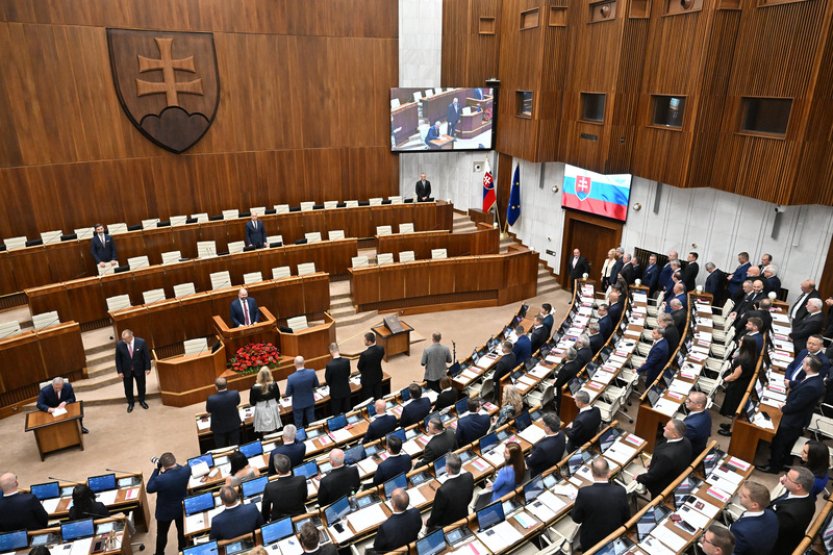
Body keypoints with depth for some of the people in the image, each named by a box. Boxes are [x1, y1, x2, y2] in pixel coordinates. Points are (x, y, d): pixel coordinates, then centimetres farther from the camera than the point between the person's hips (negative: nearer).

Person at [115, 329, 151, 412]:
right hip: (126, 370, 0)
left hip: (139, 369, 0)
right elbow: (118, 359, -6)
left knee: (141, 386, 17)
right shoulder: (119, 344, -17)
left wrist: (147, 368, -7)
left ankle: (142, 401, 40)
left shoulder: (141, 342, -20)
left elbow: (146, 355, -9)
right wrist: (120, 371, -6)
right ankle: (130, 403, 36)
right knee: (128, 388, 13)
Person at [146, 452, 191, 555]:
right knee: (182, 530, 27)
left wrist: (156, 469, -17)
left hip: (165, 512, -4)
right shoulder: (187, 470, -26)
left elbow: (149, 489, -16)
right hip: (182, 508, 4)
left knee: (162, 533, 24)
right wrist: (173, 464, -11)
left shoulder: (160, 479, -38)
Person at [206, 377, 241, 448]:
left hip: (219, 427, -2)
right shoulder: (235, 394, -25)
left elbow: (208, 411, -9)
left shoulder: (211, 399, -31)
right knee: (235, 446, 23)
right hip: (234, 425, 2)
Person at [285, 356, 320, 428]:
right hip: (310, 402, 3)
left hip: (298, 404, -2)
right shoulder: (312, 372, -23)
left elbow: (288, 394, -15)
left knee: (299, 425, 18)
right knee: (311, 422, 24)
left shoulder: (291, 378, -30)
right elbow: (316, 385, -3)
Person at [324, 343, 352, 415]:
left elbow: (327, 380, -10)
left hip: (336, 392, -4)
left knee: (337, 414, 12)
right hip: (346, 390, 4)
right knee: (348, 412, 19)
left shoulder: (329, 365, -25)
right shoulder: (346, 361, -14)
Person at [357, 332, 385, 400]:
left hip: (368, 379, -5)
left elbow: (359, 367, -15)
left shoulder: (364, 354, -33)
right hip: (378, 376, 5)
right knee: (378, 397, 23)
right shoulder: (381, 349, -17)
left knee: (368, 399, 14)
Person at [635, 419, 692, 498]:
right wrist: (653, 464, 9)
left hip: (664, 486, -6)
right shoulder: (685, 440, -17)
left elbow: (653, 476, -24)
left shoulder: (667, 455, -40)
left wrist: (638, 478, -7)